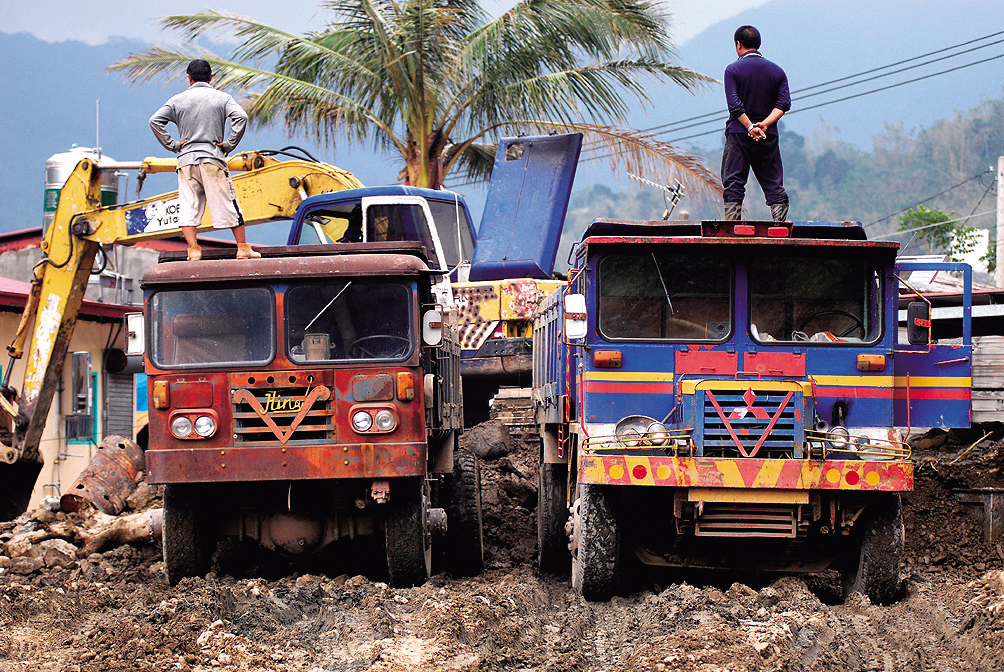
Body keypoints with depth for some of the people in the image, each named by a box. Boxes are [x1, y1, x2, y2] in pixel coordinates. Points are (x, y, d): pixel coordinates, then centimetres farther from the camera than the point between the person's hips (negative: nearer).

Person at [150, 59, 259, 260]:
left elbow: (155, 121, -1)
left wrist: (172, 145, 2)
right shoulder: (222, 98, 4)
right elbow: (241, 117, -11)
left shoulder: (178, 100, 8)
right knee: (228, 203, 4)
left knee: (188, 206, 2)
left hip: (186, 158, 1)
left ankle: (193, 249, -9)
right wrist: (229, 144, -4)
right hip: (213, 158, -1)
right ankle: (243, 248, 7)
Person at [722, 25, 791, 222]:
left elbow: (734, 105, -12)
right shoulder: (777, 71, 10)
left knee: (733, 187, 0)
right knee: (775, 187, 4)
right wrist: (765, 124, -10)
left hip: (739, 133, -3)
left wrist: (750, 127, -13)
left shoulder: (733, 70, -1)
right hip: (769, 136, 3)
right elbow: (783, 104, -2)